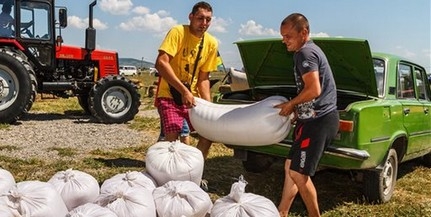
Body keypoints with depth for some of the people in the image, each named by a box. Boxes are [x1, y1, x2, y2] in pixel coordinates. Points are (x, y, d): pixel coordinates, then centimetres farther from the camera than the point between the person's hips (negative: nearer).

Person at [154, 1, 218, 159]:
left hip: (193, 97, 5)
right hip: (169, 95, -5)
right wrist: (184, 91, -33)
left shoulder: (211, 43, -1)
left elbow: (203, 78, 3)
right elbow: (161, 63, -27)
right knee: (172, 137, -19)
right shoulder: (177, 32, -16)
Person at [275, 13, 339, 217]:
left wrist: (290, 104, -9)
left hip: (319, 120, -11)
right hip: (315, 118, 11)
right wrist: (296, 109, 20)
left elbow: (314, 90, -23)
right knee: (291, 167, 14)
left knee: (298, 173, -6)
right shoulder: (310, 51, 19)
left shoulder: (305, 53, -14)